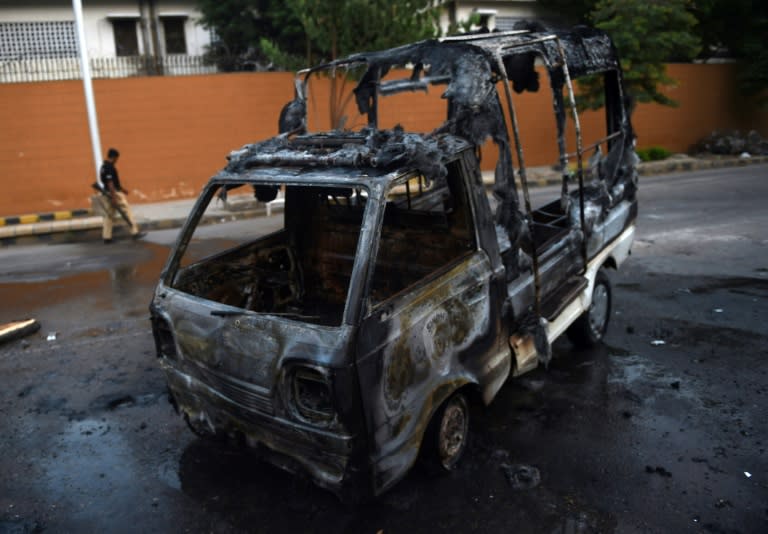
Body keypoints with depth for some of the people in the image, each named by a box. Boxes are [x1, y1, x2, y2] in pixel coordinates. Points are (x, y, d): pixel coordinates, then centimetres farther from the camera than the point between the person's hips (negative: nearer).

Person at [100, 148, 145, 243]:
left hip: (109, 193, 10)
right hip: (114, 193, -10)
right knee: (127, 211, -1)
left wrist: (122, 189, 28)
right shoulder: (110, 167, -17)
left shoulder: (104, 166, 14)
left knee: (109, 215, 9)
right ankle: (135, 232, 3)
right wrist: (114, 197, -25)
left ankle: (107, 237, 9)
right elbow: (110, 183, -23)